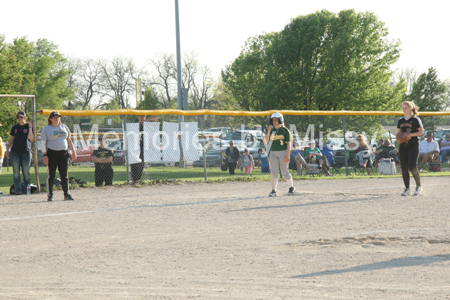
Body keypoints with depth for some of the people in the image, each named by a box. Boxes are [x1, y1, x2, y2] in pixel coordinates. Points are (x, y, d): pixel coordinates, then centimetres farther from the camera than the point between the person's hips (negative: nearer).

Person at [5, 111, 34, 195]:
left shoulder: (29, 126, 1)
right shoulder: (15, 127, 9)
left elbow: (31, 138, -13)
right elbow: (11, 139, 17)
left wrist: (30, 127, -14)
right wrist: (7, 150, 13)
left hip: (26, 152, -2)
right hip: (15, 152, 2)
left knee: (26, 171, 0)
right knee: (16, 171, -3)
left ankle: (27, 188, 15)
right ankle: (18, 189, 0)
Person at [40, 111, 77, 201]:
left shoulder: (64, 127, 14)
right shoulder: (46, 129, 1)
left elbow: (69, 140, 19)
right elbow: (43, 143, -3)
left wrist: (73, 151, 12)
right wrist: (45, 155, -11)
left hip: (64, 153, 4)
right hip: (52, 153, -4)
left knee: (65, 175, 5)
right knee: (51, 174, -2)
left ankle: (66, 194, 11)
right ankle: (50, 195, 2)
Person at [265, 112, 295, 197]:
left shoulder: (285, 130, -3)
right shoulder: (271, 130, 9)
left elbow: (289, 143, -5)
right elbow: (267, 142, 4)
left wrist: (288, 155, -14)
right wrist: (269, 132, -8)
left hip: (283, 152, -4)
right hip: (273, 153, 4)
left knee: (285, 172, 3)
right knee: (273, 172, -6)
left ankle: (291, 187, 23)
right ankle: (274, 190, -7)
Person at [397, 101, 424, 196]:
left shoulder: (415, 119, -2)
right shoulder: (400, 121, 13)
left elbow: (421, 132, -4)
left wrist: (411, 134, -17)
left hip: (413, 145, -5)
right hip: (403, 146, 5)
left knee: (412, 167, -14)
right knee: (404, 168, 1)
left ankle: (418, 186, 5)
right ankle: (407, 189, 10)